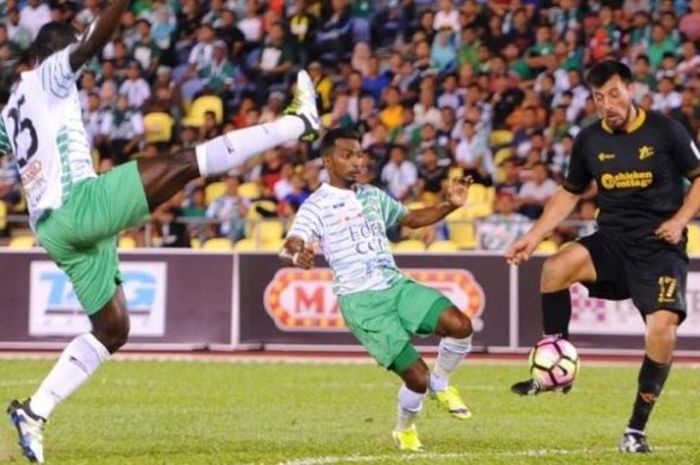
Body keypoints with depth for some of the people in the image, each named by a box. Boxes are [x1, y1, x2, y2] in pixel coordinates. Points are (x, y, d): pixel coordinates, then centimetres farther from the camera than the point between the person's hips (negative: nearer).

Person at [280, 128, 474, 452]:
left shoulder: (373, 195, 16)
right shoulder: (317, 205, -4)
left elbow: (410, 219, 31)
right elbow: (289, 248, -17)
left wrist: (451, 205, 14)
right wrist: (297, 256, -43)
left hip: (397, 285, 6)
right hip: (361, 301, -6)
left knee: (460, 325, -20)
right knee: (417, 378, -14)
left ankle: (440, 384, 10)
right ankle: (405, 431, 18)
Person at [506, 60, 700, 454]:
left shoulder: (665, 131, -6)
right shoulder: (589, 141, 4)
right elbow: (570, 194, 17)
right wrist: (534, 237, 7)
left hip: (659, 246, -3)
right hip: (612, 241, 3)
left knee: (662, 328, -23)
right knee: (556, 267, -28)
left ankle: (637, 428, -5)